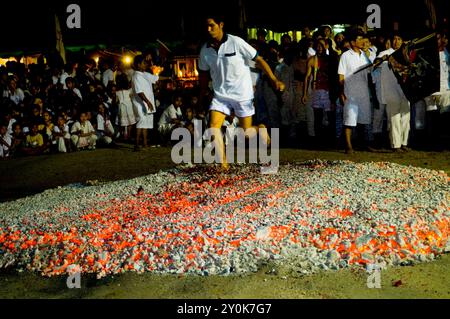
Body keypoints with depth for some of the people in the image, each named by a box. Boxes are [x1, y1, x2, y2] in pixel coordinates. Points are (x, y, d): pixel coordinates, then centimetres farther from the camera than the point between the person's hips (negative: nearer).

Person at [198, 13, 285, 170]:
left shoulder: (236, 42, -13)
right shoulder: (205, 50, 0)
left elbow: (258, 60, -9)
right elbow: (204, 74, 14)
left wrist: (274, 80, -13)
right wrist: (201, 97, 17)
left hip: (242, 94, -3)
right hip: (220, 95, 3)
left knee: (246, 133, 2)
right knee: (213, 126, -16)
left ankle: (260, 128, 37)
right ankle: (223, 164, -7)